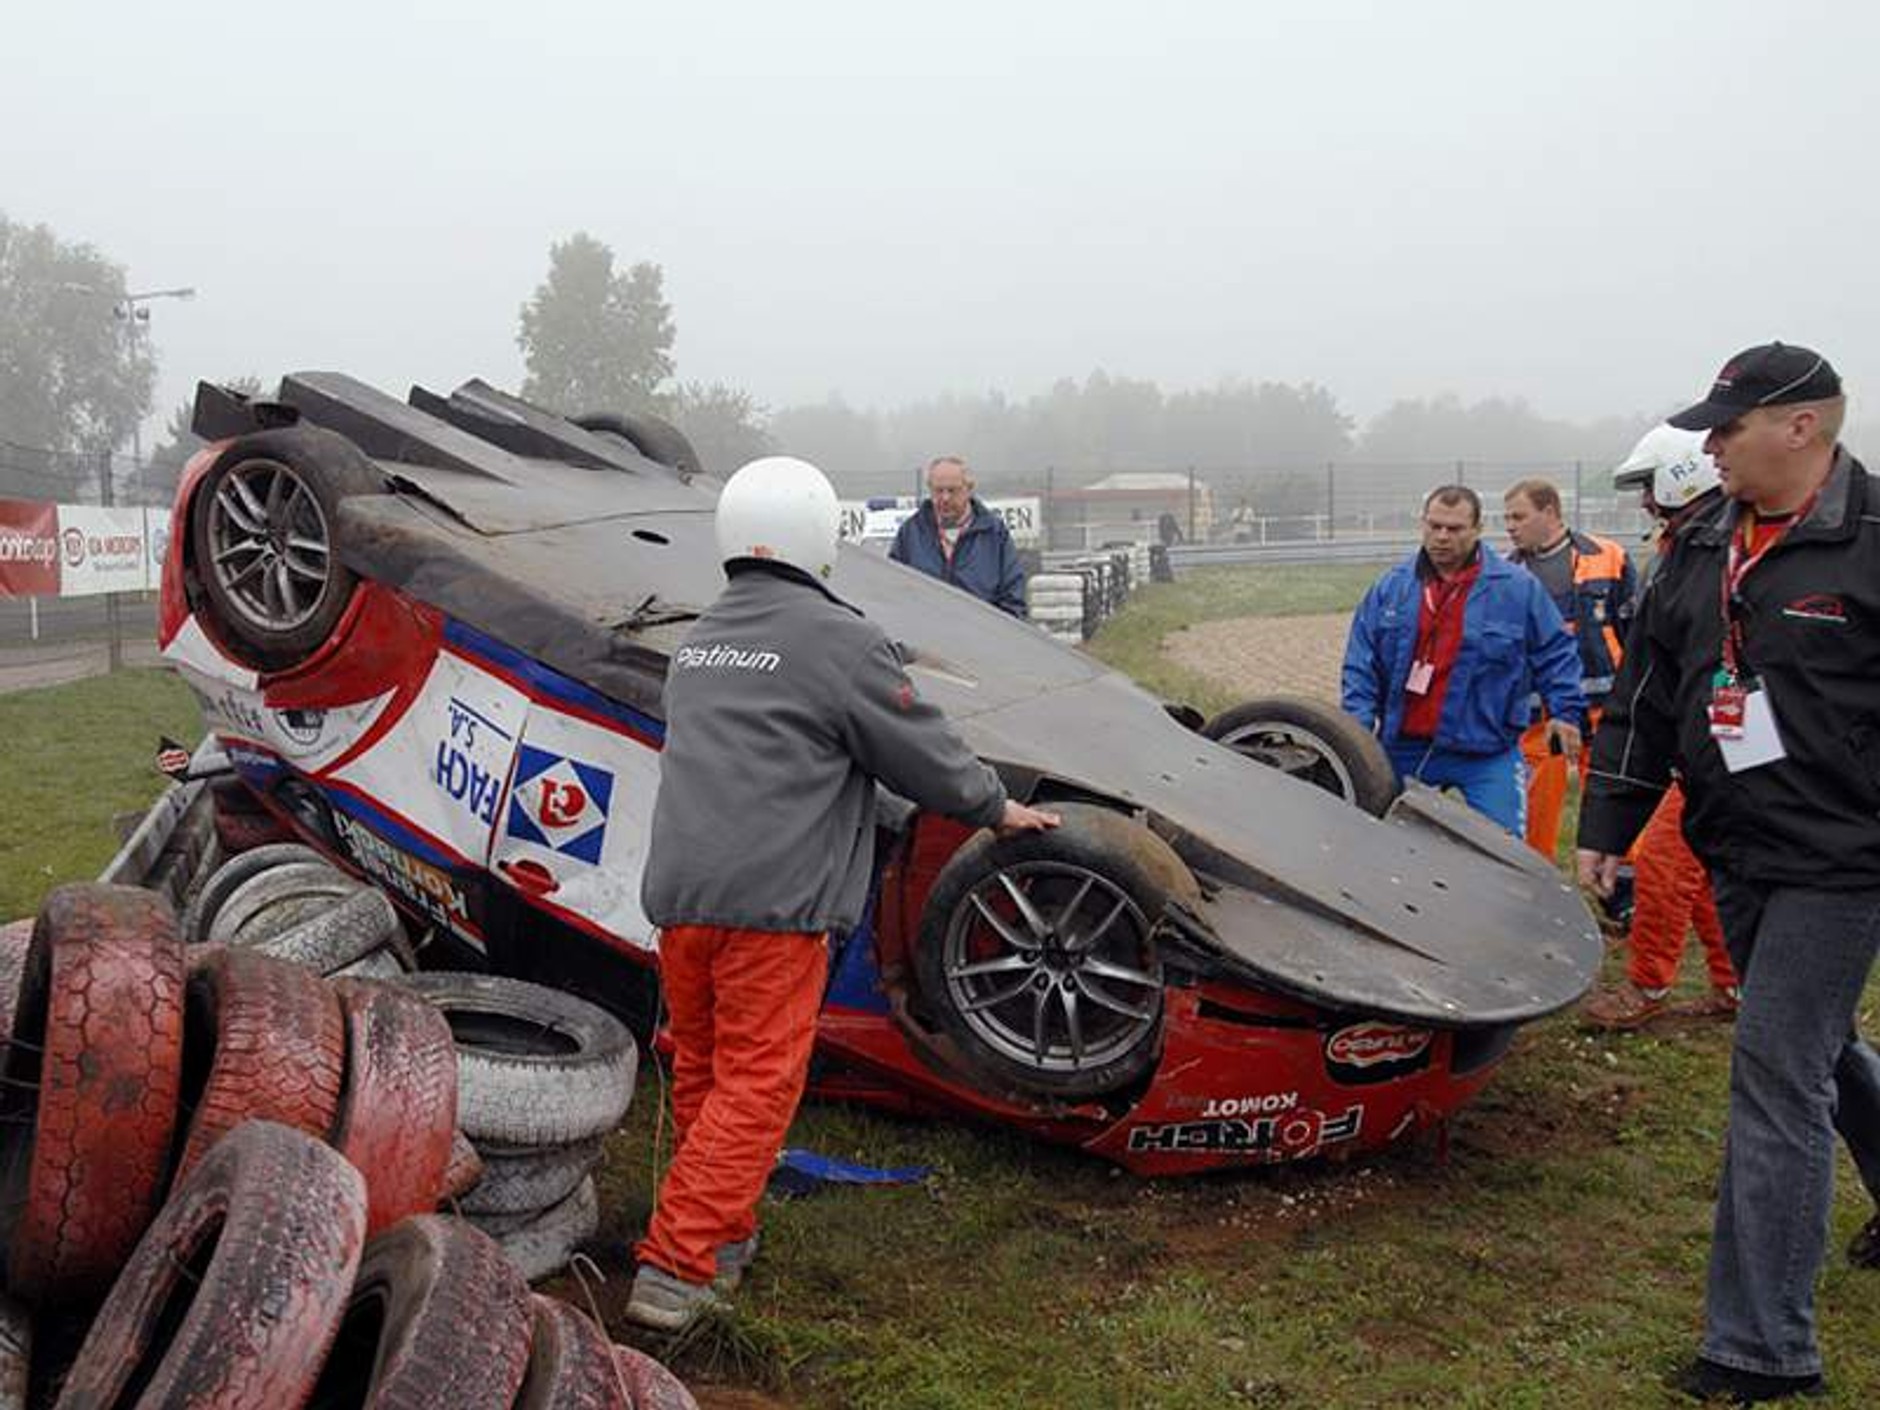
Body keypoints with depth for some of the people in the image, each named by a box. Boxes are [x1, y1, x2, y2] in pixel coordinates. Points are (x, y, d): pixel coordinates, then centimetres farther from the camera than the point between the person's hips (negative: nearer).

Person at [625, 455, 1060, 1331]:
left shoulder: (699, 640, 17)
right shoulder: (838, 640, -7)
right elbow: (923, 753, -1)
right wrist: (997, 808, 17)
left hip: (678, 890, 8)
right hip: (771, 900, -7)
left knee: (701, 1068, 19)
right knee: (755, 1085, -1)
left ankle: (723, 1234, 32)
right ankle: (675, 1268, -1)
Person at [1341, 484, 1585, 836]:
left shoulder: (1518, 588, -1)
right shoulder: (1390, 588, 6)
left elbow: (1555, 652, 5)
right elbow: (1360, 664, 5)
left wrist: (1565, 711, -5)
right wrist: (1359, 725, -5)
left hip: (1487, 754, -3)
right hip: (1404, 749, 3)